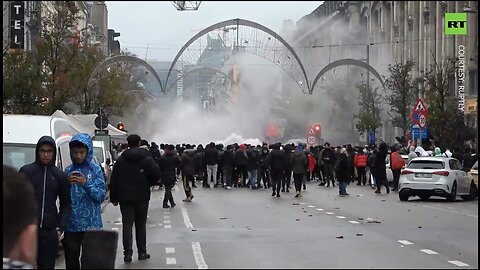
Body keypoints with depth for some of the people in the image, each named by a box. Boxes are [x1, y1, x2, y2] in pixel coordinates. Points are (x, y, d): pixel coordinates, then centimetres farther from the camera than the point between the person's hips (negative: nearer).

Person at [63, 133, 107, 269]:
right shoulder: (68, 170, 8)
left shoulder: (95, 170, 0)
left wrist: (86, 184, -18)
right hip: (70, 224, 3)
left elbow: (101, 196, -6)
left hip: (90, 224, -3)